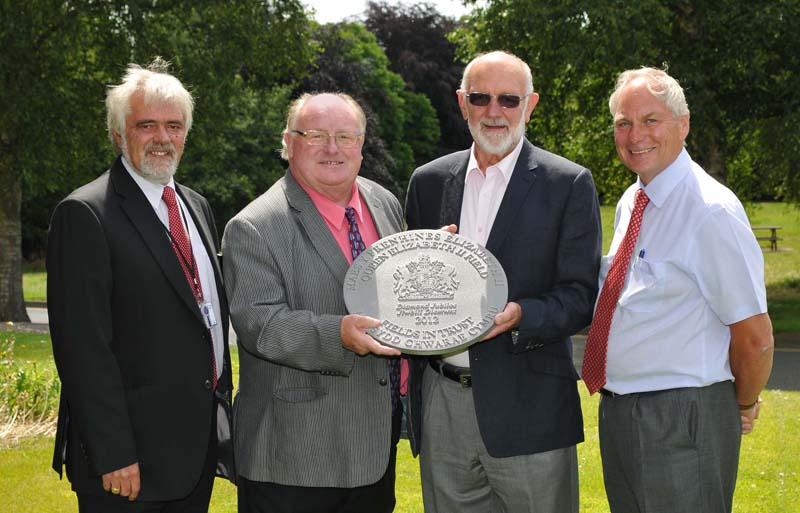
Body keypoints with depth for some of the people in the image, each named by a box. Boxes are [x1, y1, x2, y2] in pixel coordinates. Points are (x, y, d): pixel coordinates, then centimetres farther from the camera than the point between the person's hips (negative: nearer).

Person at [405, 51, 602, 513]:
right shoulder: (429, 181, 11)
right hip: (441, 405, 4)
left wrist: (519, 316, -23)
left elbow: (581, 297, -5)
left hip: (527, 408, -3)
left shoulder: (569, 184, -1)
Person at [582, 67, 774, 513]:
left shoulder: (712, 212, -17)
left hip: (681, 424, -8)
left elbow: (755, 336, -15)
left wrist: (742, 406, -1)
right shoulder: (630, 203, 9)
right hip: (617, 410, 8)